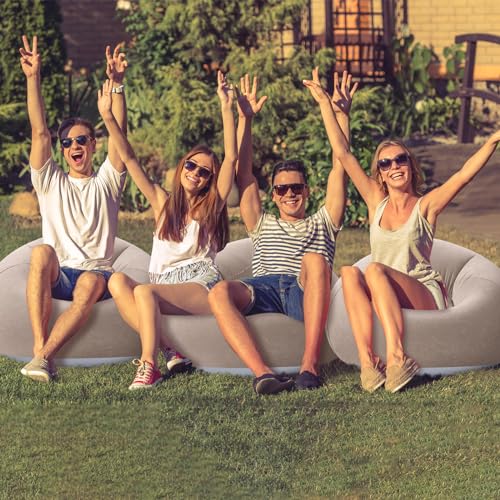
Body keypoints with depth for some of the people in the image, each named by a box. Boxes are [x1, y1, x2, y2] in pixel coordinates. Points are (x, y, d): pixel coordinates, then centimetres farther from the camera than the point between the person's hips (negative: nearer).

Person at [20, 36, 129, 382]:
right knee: (42, 251, -35)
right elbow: (40, 133, 2)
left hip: (96, 273, -1)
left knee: (90, 284, -37)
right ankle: (40, 350, -43)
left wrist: (117, 84, -17)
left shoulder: (106, 182, 13)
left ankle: (44, 355, -44)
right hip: (56, 275, 1)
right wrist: (33, 78, -10)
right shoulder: (50, 181, 15)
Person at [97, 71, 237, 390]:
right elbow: (129, 158, 12)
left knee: (145, 291, -32)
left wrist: (227, 108, -7)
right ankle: (167, 351, -32)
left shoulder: (212, 206, 8)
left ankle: (150, 365, -34)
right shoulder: (163, 202, 17)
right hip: (164, 287, 5)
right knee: (118, 281, -25)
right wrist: (108, 117, 4)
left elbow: (231, 158, -3)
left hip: (201, 286, -5)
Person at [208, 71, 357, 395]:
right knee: (220, 292, -32)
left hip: (306, 293, -1)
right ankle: (262, 372, -49)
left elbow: (339, 169, 22)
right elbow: (243, 174, 27)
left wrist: (342, 116, 13)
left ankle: (310, 365, -45)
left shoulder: (322, 225, 32)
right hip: (263, 290, 2)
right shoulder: (262, 225, 37)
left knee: (315, 259, -37)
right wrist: (245, 119, 20)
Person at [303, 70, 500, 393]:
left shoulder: (426, 206, 4)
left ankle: (397, 357, -46)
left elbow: (466, 173, -9)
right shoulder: (377, 204, 13)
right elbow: (343, 154, 11)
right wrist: (324, 104, 10)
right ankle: (368, 363, -42)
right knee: (350, 273, -27)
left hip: (426, 297, -3)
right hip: (384, 302, 3)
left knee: (375, 270, -30)